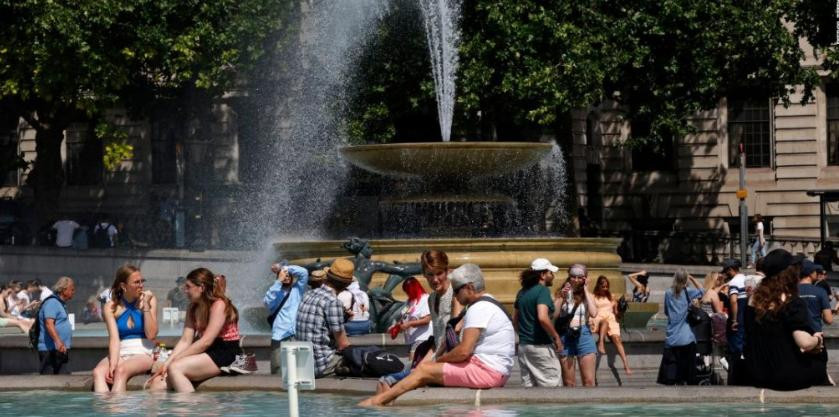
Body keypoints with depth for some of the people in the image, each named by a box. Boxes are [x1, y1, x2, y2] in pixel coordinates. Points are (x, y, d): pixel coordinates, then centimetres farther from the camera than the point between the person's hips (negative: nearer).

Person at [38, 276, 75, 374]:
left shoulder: (60, 304, 22)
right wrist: (58, 341, -37)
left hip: (61, 350, 11)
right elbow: (49, 324, -25)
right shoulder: (52, 303, -12)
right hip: (51, 350, -11)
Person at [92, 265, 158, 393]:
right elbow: (114, 338, -7)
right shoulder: (111, 307, 6)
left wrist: (145, 306, -6)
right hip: (120, 354, 1)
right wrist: (112, 364, -23)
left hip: (143, 354, -1)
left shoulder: (150, 300, 6)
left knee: (121, 370, -34)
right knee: (98, 372, -31)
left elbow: (151, 335, -1)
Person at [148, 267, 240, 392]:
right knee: (158, 383, -14)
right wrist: (167, 362, -8)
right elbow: (185, 340, 7)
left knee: (175, 368, -30)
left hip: (223, 356, -7)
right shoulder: (193, 308, 16)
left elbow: (205, 342, -17)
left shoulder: (219, 305, -10)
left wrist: (174, 359, -17)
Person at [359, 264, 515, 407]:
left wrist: (438, 360, -4)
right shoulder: (487, 304, 21)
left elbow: (464, 351, -20)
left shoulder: (479, 308, -14)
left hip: (487, 371, -10)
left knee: (424, 370, -9)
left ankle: (377, 400, -5)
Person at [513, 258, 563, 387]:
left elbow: (515, 320, 18)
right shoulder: (542, 291, -12)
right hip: (541, 346, -8)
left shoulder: (522, 292, 12)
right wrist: (556, 337, -15)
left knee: (528, 385, 8)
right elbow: (542, 318, -25)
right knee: (552, 386, -3)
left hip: (523, 346, 8)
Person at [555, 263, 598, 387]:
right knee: (568, 382, 3)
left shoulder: (587, 294, 8)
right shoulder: (562, 293, 6)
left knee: (589, 381, -5)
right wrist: (561, 297, -10)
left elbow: (593, 313, -10)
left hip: (583, 335, 0)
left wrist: (586, 291, -4)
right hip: (565, 336, 0)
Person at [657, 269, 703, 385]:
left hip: (672, 338, 1)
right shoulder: (687, 292, -3)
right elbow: (701, 291, 15)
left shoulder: (668, 293, 1)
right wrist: (691, 278, 14)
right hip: (686, 338, -1)